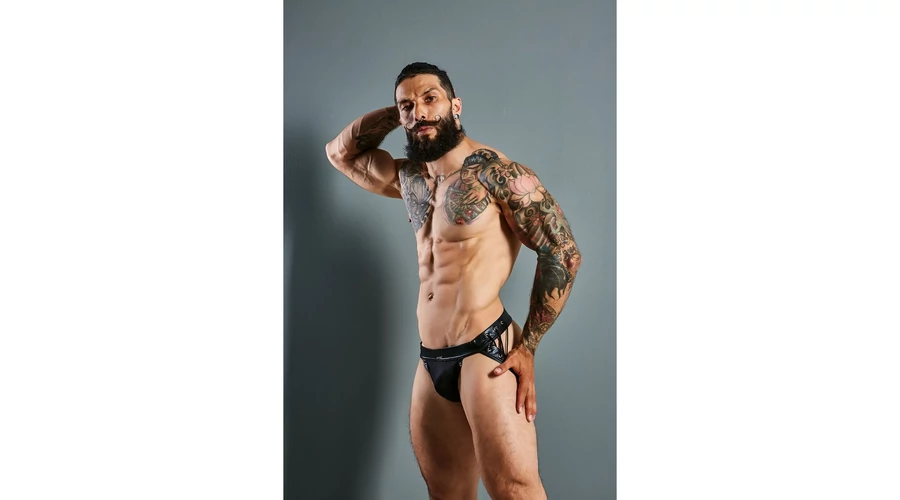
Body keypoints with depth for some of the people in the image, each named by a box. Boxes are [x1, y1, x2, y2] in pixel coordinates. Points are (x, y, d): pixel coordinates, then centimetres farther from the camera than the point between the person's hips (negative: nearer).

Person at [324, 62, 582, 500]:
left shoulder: (495, 171, -7)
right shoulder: (409, 178, 15)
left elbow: (563, 253, -10)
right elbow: (340, 152, 29)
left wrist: (528, 347, -13)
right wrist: (394, 113, 14)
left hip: (487, 350, -7)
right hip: (430, 362, 7)